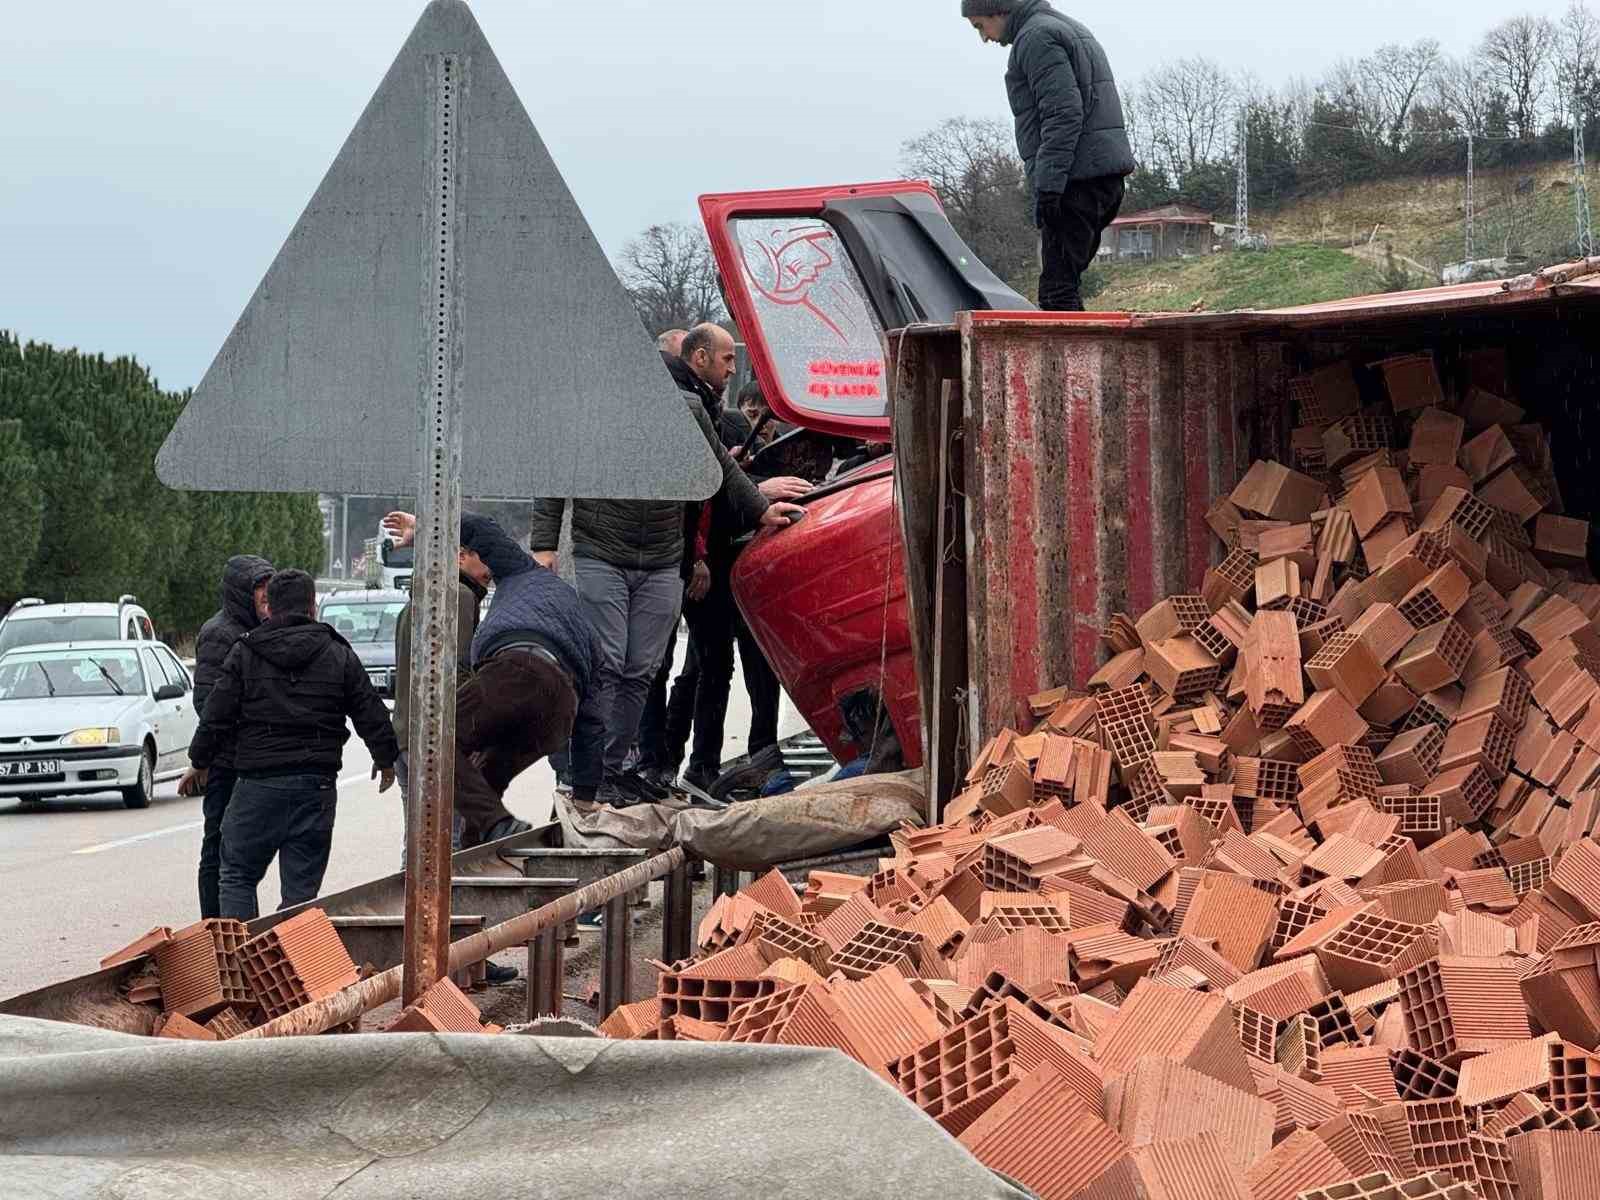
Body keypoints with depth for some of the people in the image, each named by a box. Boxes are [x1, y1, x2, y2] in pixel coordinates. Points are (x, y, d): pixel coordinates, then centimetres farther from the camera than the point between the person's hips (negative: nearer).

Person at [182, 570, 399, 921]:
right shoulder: (339, 656, 4)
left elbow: (216, 717, 1)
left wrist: (200, 762, 16)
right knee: (302, 885, 5)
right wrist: (386, 758, 23)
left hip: (258, 783, -1)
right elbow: (372, 716, 7)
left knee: (238, 876, 10)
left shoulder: (244, 654, 1)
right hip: (316, 786, 1)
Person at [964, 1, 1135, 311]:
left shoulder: (1035, 37, -7)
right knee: (1066, 281, 13)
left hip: (1077, 178, -10)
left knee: (1057, 288, -10)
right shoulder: (1071, 29, 24)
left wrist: (1047, 184, -22)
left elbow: (1063, 114, -19)